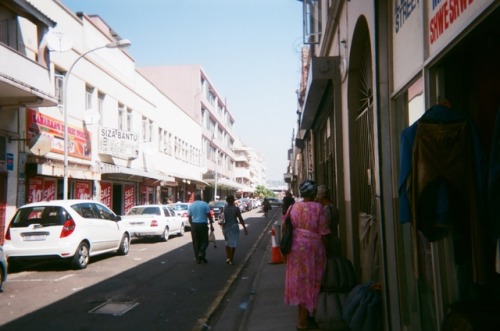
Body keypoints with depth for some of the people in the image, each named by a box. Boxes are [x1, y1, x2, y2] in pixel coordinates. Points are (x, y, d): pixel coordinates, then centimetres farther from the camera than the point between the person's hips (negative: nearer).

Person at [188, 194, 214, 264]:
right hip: (203, 224, -2)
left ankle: (197, 258, 10)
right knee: (205, 241, 9)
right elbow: (209, 216, -5)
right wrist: (211, 225, -1)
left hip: (194, 225, 2)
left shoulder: (191, 206, 6)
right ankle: (201, 253, -12)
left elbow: (189, 217, 7)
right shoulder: (205, 204, -2)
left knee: (196, 242, 9)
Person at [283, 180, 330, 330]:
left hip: (296, 247, 4)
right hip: (312, 246, -4)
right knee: (309, 280, 6)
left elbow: (286, 227, 6)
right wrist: (323, 247, 3)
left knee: (298, 278, 16)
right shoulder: (317, 207, -10)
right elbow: (323, 232, -10)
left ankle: (302, 315, 31)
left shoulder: (293, 207, 2)